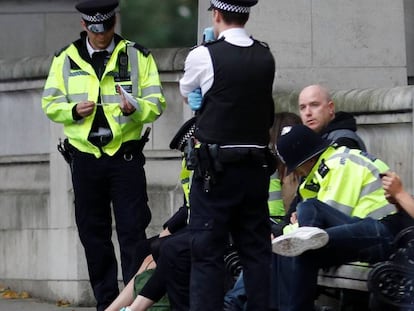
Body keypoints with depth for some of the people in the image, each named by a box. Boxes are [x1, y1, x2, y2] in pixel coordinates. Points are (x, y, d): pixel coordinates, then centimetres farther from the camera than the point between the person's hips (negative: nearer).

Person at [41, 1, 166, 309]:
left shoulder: (137, 56, 2)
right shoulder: (66, 59, 8)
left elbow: (157, 104, 0)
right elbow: (50, 105, 9)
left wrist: (135, 108, -22)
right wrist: (73, 110, -12)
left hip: (126, 155, -2)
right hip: (85, 156, 2)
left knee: (133, 231, -7)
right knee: (93, 234, 7)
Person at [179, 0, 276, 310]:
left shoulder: (203, 56, -9)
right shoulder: (266, 58, 4)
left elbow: (187, 94, 11)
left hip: (217, 168, -5)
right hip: (256, 166, 5)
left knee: (207, 252, -2)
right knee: (256, 249, 9)